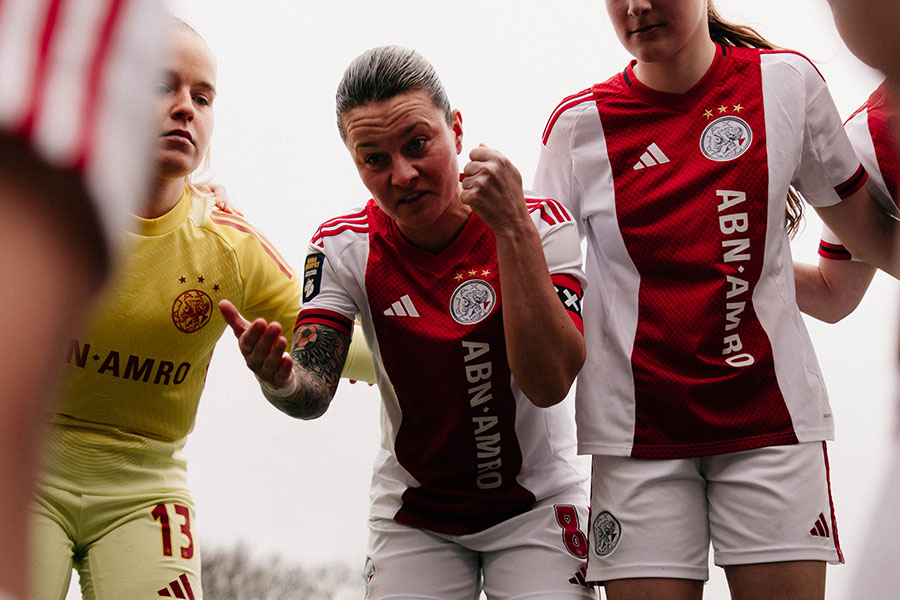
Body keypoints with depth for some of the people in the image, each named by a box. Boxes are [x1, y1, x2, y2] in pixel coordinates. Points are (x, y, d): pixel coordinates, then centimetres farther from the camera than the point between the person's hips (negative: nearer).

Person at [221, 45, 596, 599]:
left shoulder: (542, 226, -17)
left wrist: (512, 229, -35)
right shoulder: (345, 248, -9)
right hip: (413, 512, 2)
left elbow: (548, 384, -28)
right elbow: (314, 394, -16)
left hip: (536, 505, -2)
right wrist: (280, 381, -41)